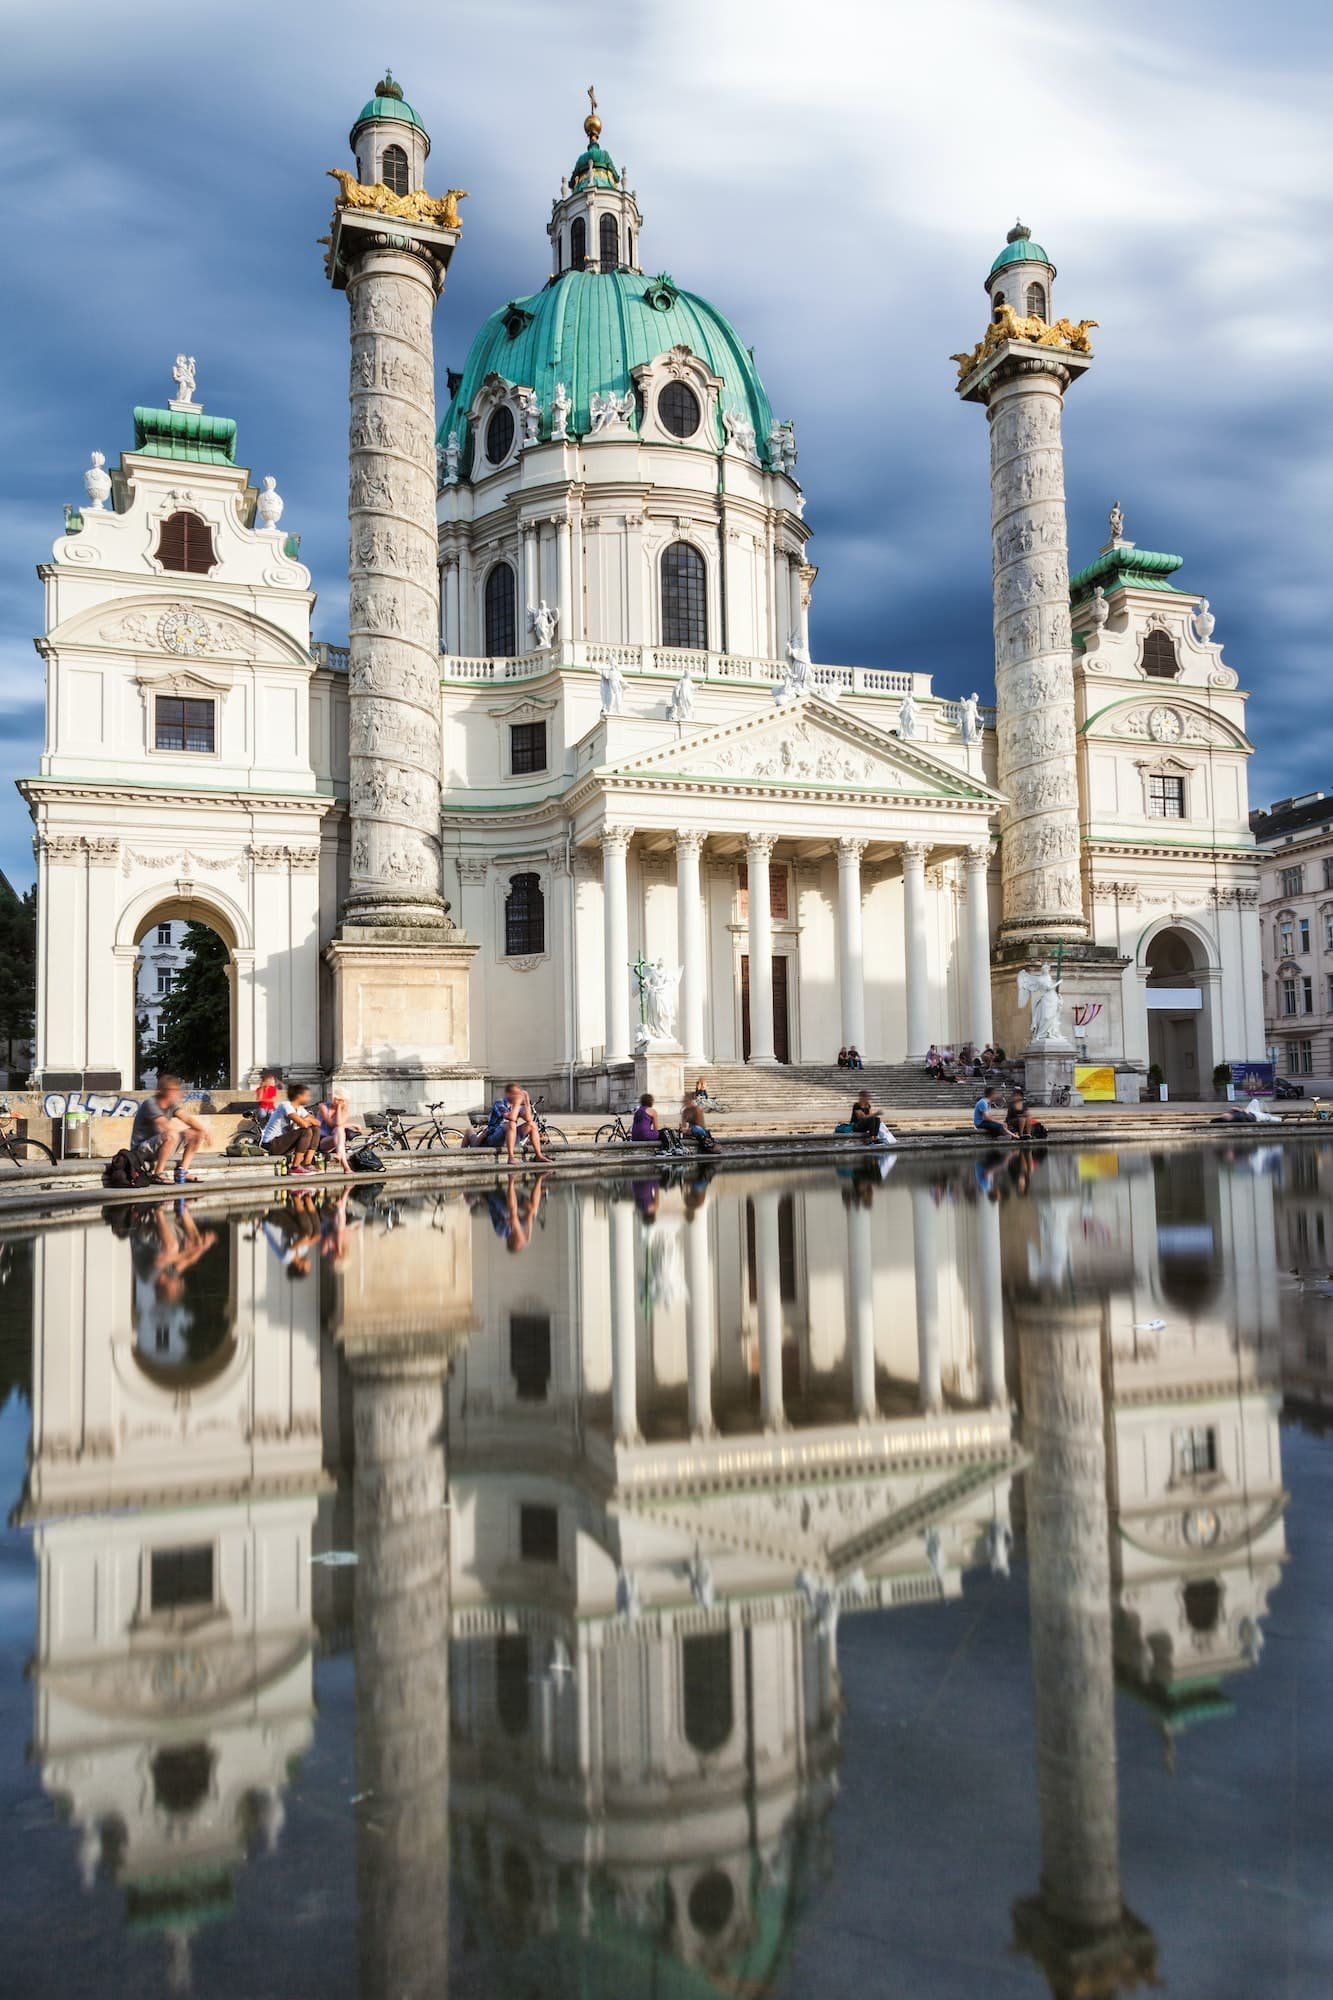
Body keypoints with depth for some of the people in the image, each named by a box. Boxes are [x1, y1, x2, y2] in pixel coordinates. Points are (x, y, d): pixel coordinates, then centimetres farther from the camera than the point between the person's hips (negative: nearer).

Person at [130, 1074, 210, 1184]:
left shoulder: (172, 1104, 4)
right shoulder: (150, 1104, -21)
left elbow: (188, 1118, -3)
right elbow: (167, 1126, -31)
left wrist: (204, 1130, -20)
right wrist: (187, 1128, -16)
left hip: (158, 1145, 8)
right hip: (141, 1149, -8)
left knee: (197, 1133, -1)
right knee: (172, 1135, -36)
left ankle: (182, 1171, 2)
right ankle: (158, 1174, -23)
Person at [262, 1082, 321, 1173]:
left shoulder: (300, 1109, 10)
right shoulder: (286, 1106, -18)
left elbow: (318, 1123, 6)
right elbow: (303, 1124, -29)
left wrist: (309, 1120, -14)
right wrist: (309, 1121, -7)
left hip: (283, 1142, 9)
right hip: (271, 1144, -9)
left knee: (316, 1130, 2)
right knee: (306, 1131, -25)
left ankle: (307, 1165, -4)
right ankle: (295, 1167, -20)